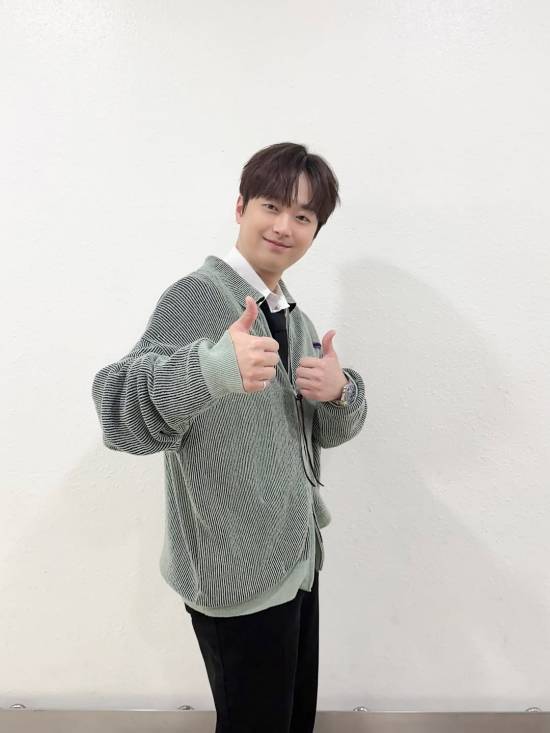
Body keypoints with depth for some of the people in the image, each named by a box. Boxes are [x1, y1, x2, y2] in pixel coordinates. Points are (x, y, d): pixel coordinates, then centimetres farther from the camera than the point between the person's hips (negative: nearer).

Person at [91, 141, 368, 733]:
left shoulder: (292, 317, 8)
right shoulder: (196, 296, -16)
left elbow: (329, 431, 10)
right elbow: (120, 415, -28)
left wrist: (340, 391, -13)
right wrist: (214, 368, -46)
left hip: (295, 559, 8)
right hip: (237, 576, -7)